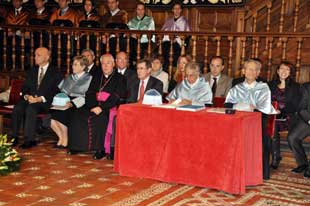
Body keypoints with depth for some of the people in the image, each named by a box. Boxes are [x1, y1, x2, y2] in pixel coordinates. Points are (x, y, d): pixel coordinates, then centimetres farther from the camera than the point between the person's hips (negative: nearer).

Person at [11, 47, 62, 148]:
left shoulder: (55, 73, 5)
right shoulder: (31, 72, 21)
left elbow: (55, 91, -5)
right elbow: (24, 88, 16)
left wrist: (40, 98, -18)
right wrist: (27, 96, -8)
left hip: (44, 102, -5)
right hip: (29, 99, 5)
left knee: (31, 109, -34)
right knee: (17, 108, -25)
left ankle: (29, 140, -29)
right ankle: (14, 137, -19)